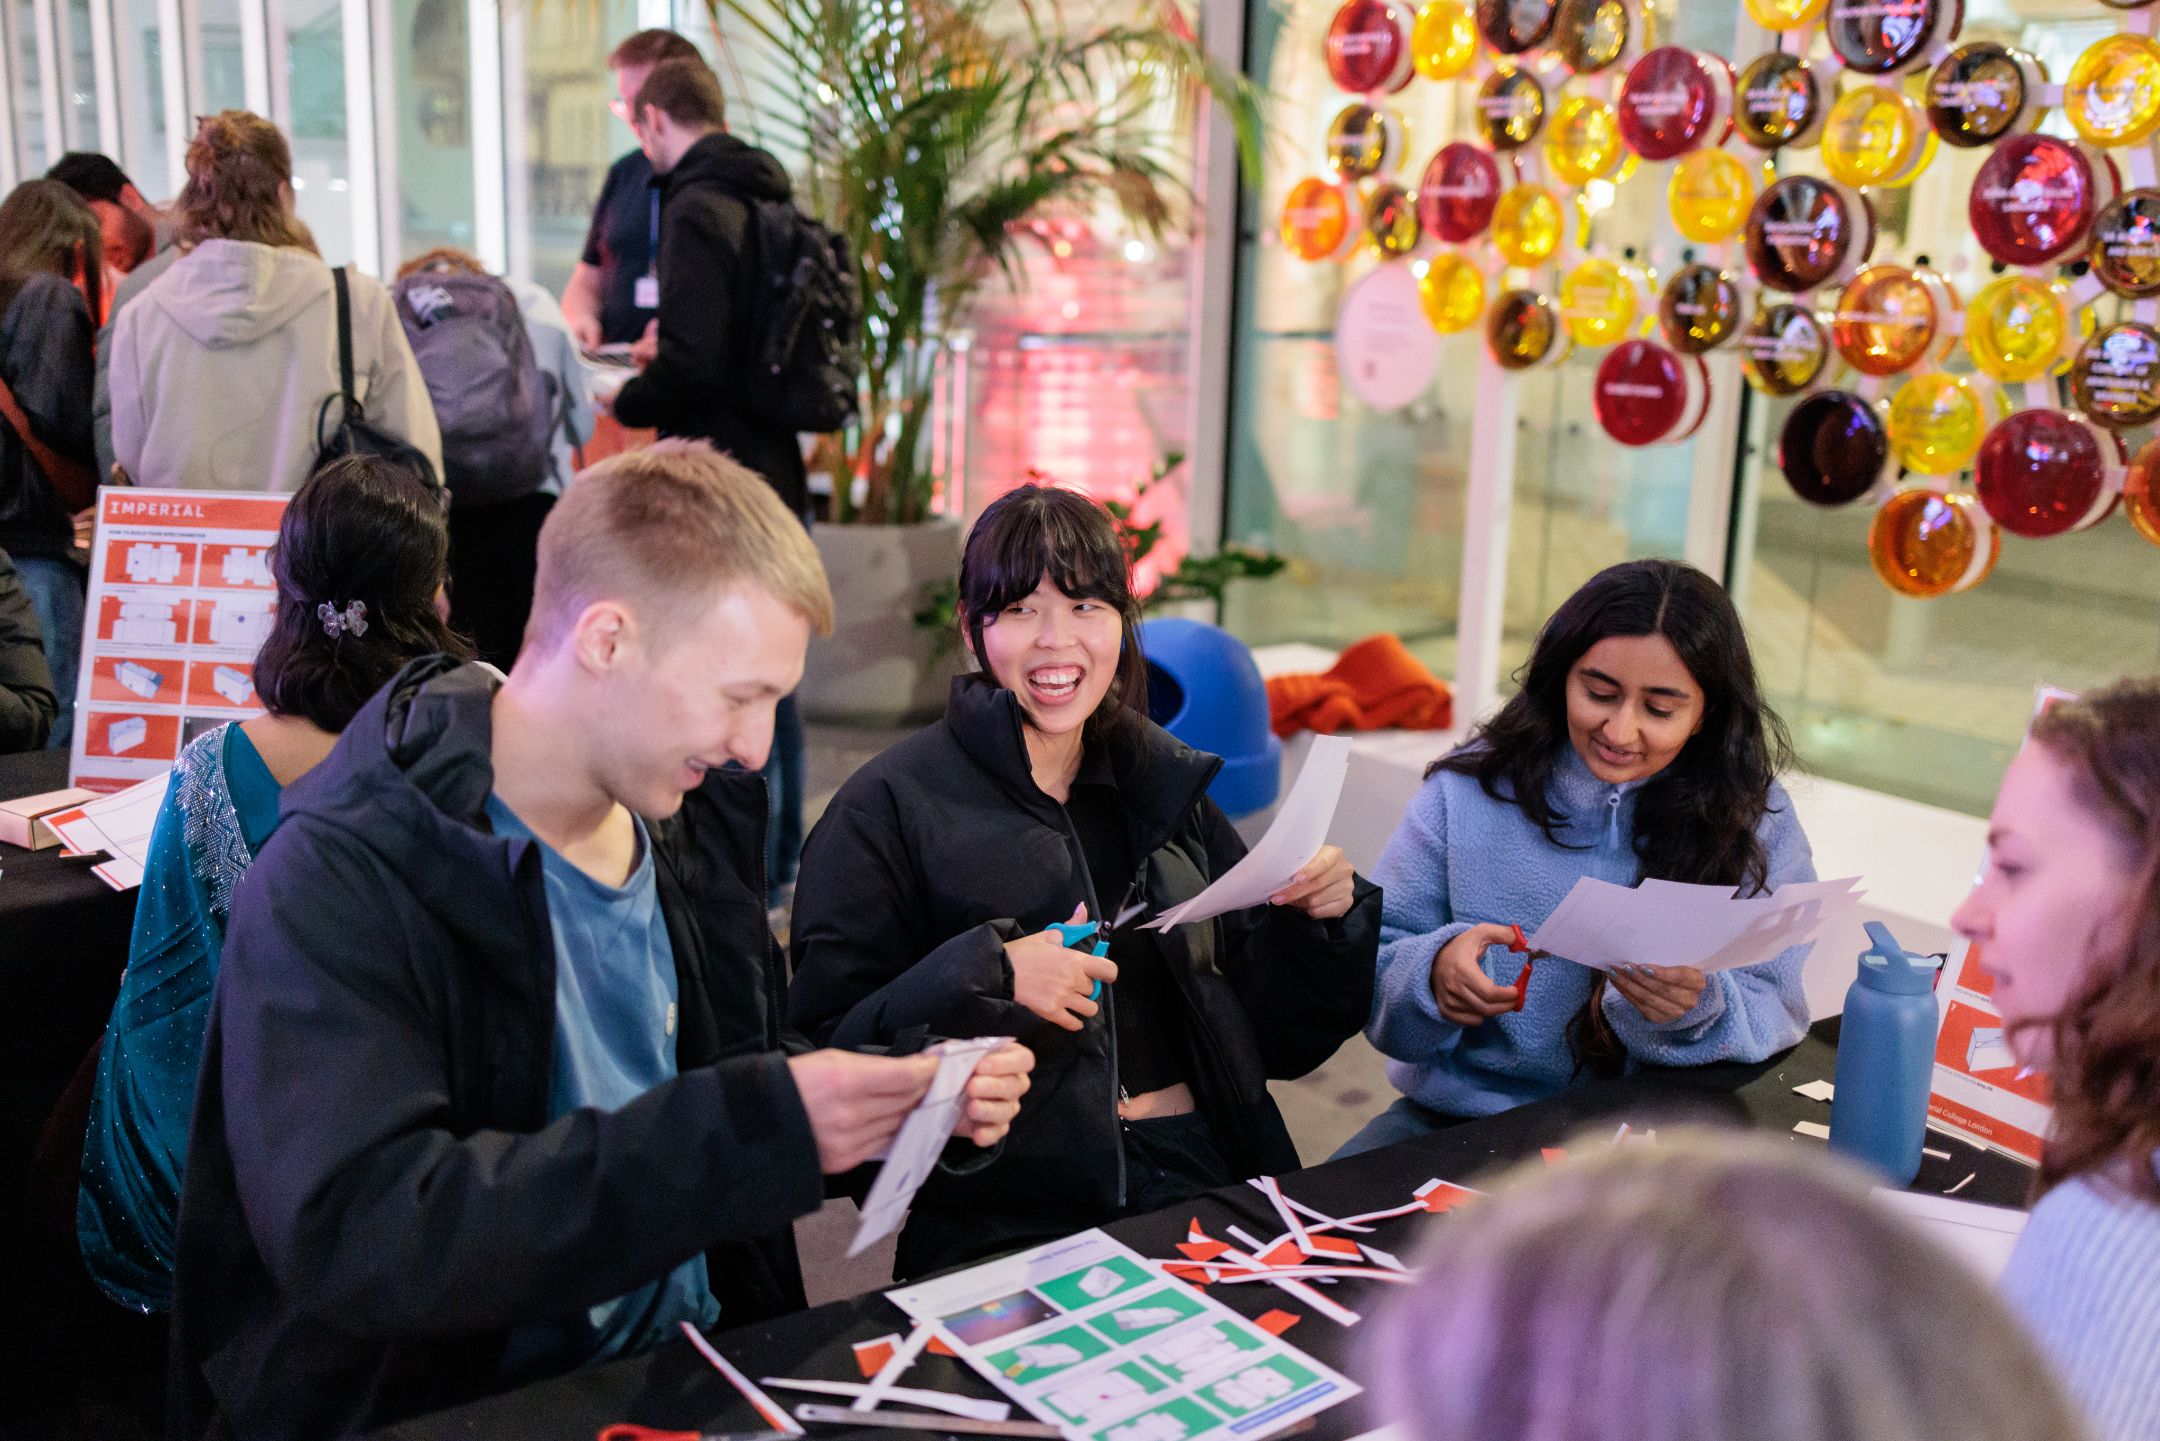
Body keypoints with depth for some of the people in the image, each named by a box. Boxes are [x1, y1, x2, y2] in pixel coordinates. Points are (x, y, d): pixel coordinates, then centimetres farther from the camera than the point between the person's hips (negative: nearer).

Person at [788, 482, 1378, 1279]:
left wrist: (1318, 919, 0)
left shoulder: (1167, 785, 15)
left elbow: (1279, 1039, 19)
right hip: (1012, 1230, -5)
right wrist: (986, 979, -20)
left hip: (1212, 1186, 6)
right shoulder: (890, 808, -1)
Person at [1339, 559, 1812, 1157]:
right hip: (1461, 1117, -1)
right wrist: (1433, 974, -26)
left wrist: (1696, 1010, -28)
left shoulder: (1755, 818, -3)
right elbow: (1371, 968, -2)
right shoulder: (1470, 790, -3)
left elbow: (1775, 1017, -5)